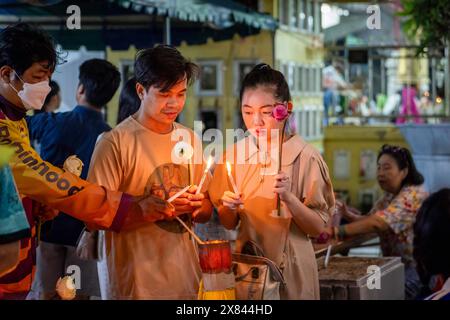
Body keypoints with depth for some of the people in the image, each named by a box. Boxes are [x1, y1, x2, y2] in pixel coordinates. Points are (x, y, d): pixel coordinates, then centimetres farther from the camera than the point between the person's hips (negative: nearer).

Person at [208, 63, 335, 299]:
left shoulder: (305, 156, -12)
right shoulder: (235, 153, -1)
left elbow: (318, 227, -10)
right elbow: (228, 224, 6)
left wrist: (289, 198, -25)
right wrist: (228, 208, -15)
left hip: (290, 269, -3)